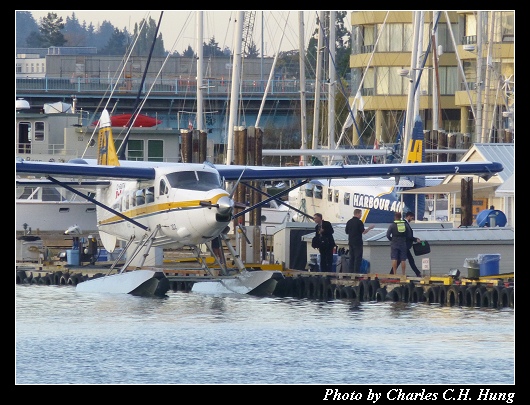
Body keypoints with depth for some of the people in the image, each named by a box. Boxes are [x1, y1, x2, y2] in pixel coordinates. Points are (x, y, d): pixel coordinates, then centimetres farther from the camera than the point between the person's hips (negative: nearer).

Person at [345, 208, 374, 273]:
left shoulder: (349, 222, 7)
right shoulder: (359, 222, -13)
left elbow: (346, 231, 14)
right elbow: (363, 232, -14)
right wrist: (369, 228, 0)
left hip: (351, 242, 6)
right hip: (358, 242, -6)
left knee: (351, 258, 11)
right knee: (358, 258, -3)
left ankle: (350, 272, 9)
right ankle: (356, 272, -5)